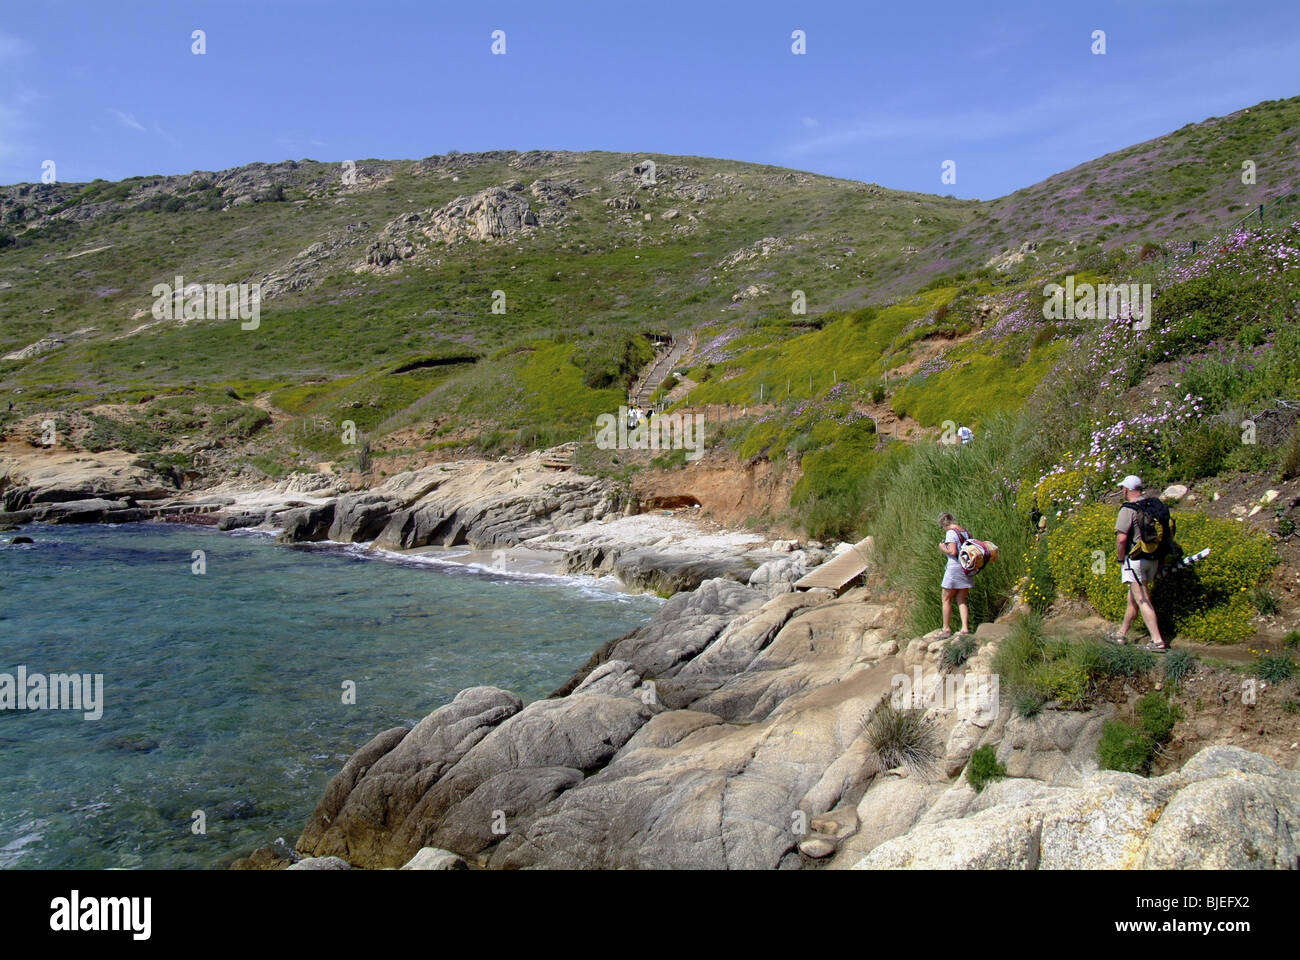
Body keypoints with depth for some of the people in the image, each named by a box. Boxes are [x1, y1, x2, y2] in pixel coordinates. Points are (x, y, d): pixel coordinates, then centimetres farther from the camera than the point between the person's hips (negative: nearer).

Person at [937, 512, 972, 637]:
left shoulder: (950, 532, -11)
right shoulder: (965, 531, 12)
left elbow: (953, 552, -19)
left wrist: (943, 548, -3)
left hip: (954, 567, -7)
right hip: (966, 568, 7)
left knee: (946, 600, 3)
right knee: (961, 600, 10)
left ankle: (946, 629, 4)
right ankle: (965, 628, 1)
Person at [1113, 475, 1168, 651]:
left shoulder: (1128, 509, -14)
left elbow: (1121, 538, -22)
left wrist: (1121, 558, -6)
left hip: (1135, 559, -8)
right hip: (1153, 559, 8)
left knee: (1142, 600, -5)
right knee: (1133, 598, 18)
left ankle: (1158, 641, -9)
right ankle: (1122, 634, 29)